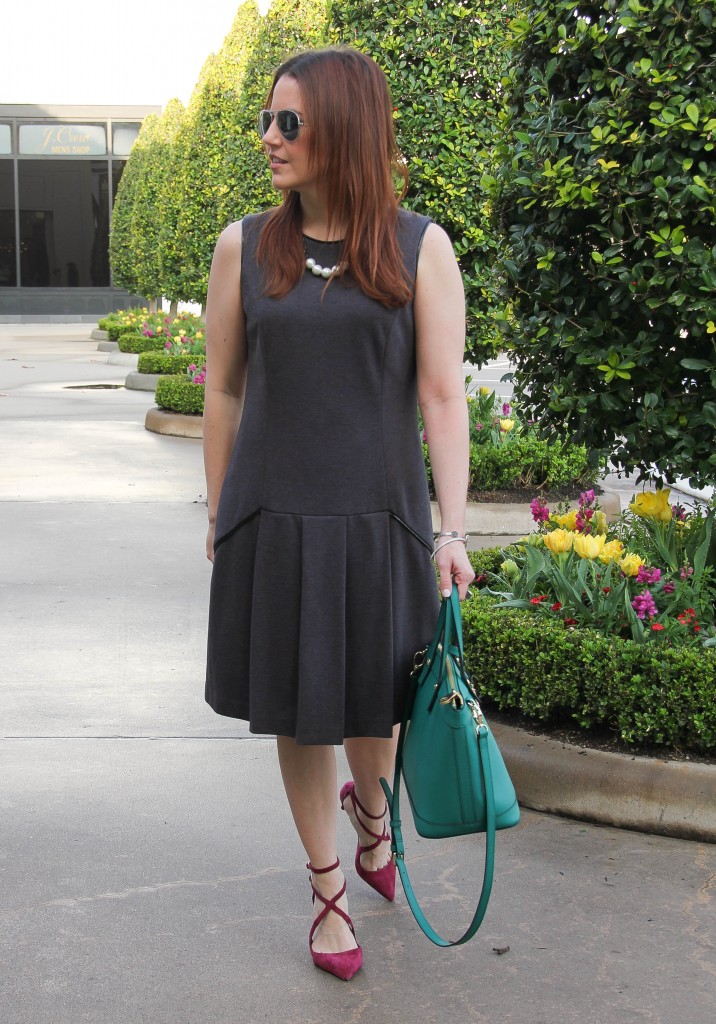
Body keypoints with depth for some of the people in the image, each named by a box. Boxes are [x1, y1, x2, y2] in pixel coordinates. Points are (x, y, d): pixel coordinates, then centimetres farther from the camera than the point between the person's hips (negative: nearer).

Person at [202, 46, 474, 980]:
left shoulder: (420, 249, -3)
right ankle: (330, 892, 28)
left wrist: (452, 530, -11)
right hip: (273, 520, 1)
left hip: (380, 519, -1)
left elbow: (441, 396, -6)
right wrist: (219, 516, 8)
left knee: (376, 709, 12)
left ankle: (371, 815, 47)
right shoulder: (245, 247, 1)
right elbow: (223, 392, 6)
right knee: (299, 716, 8)